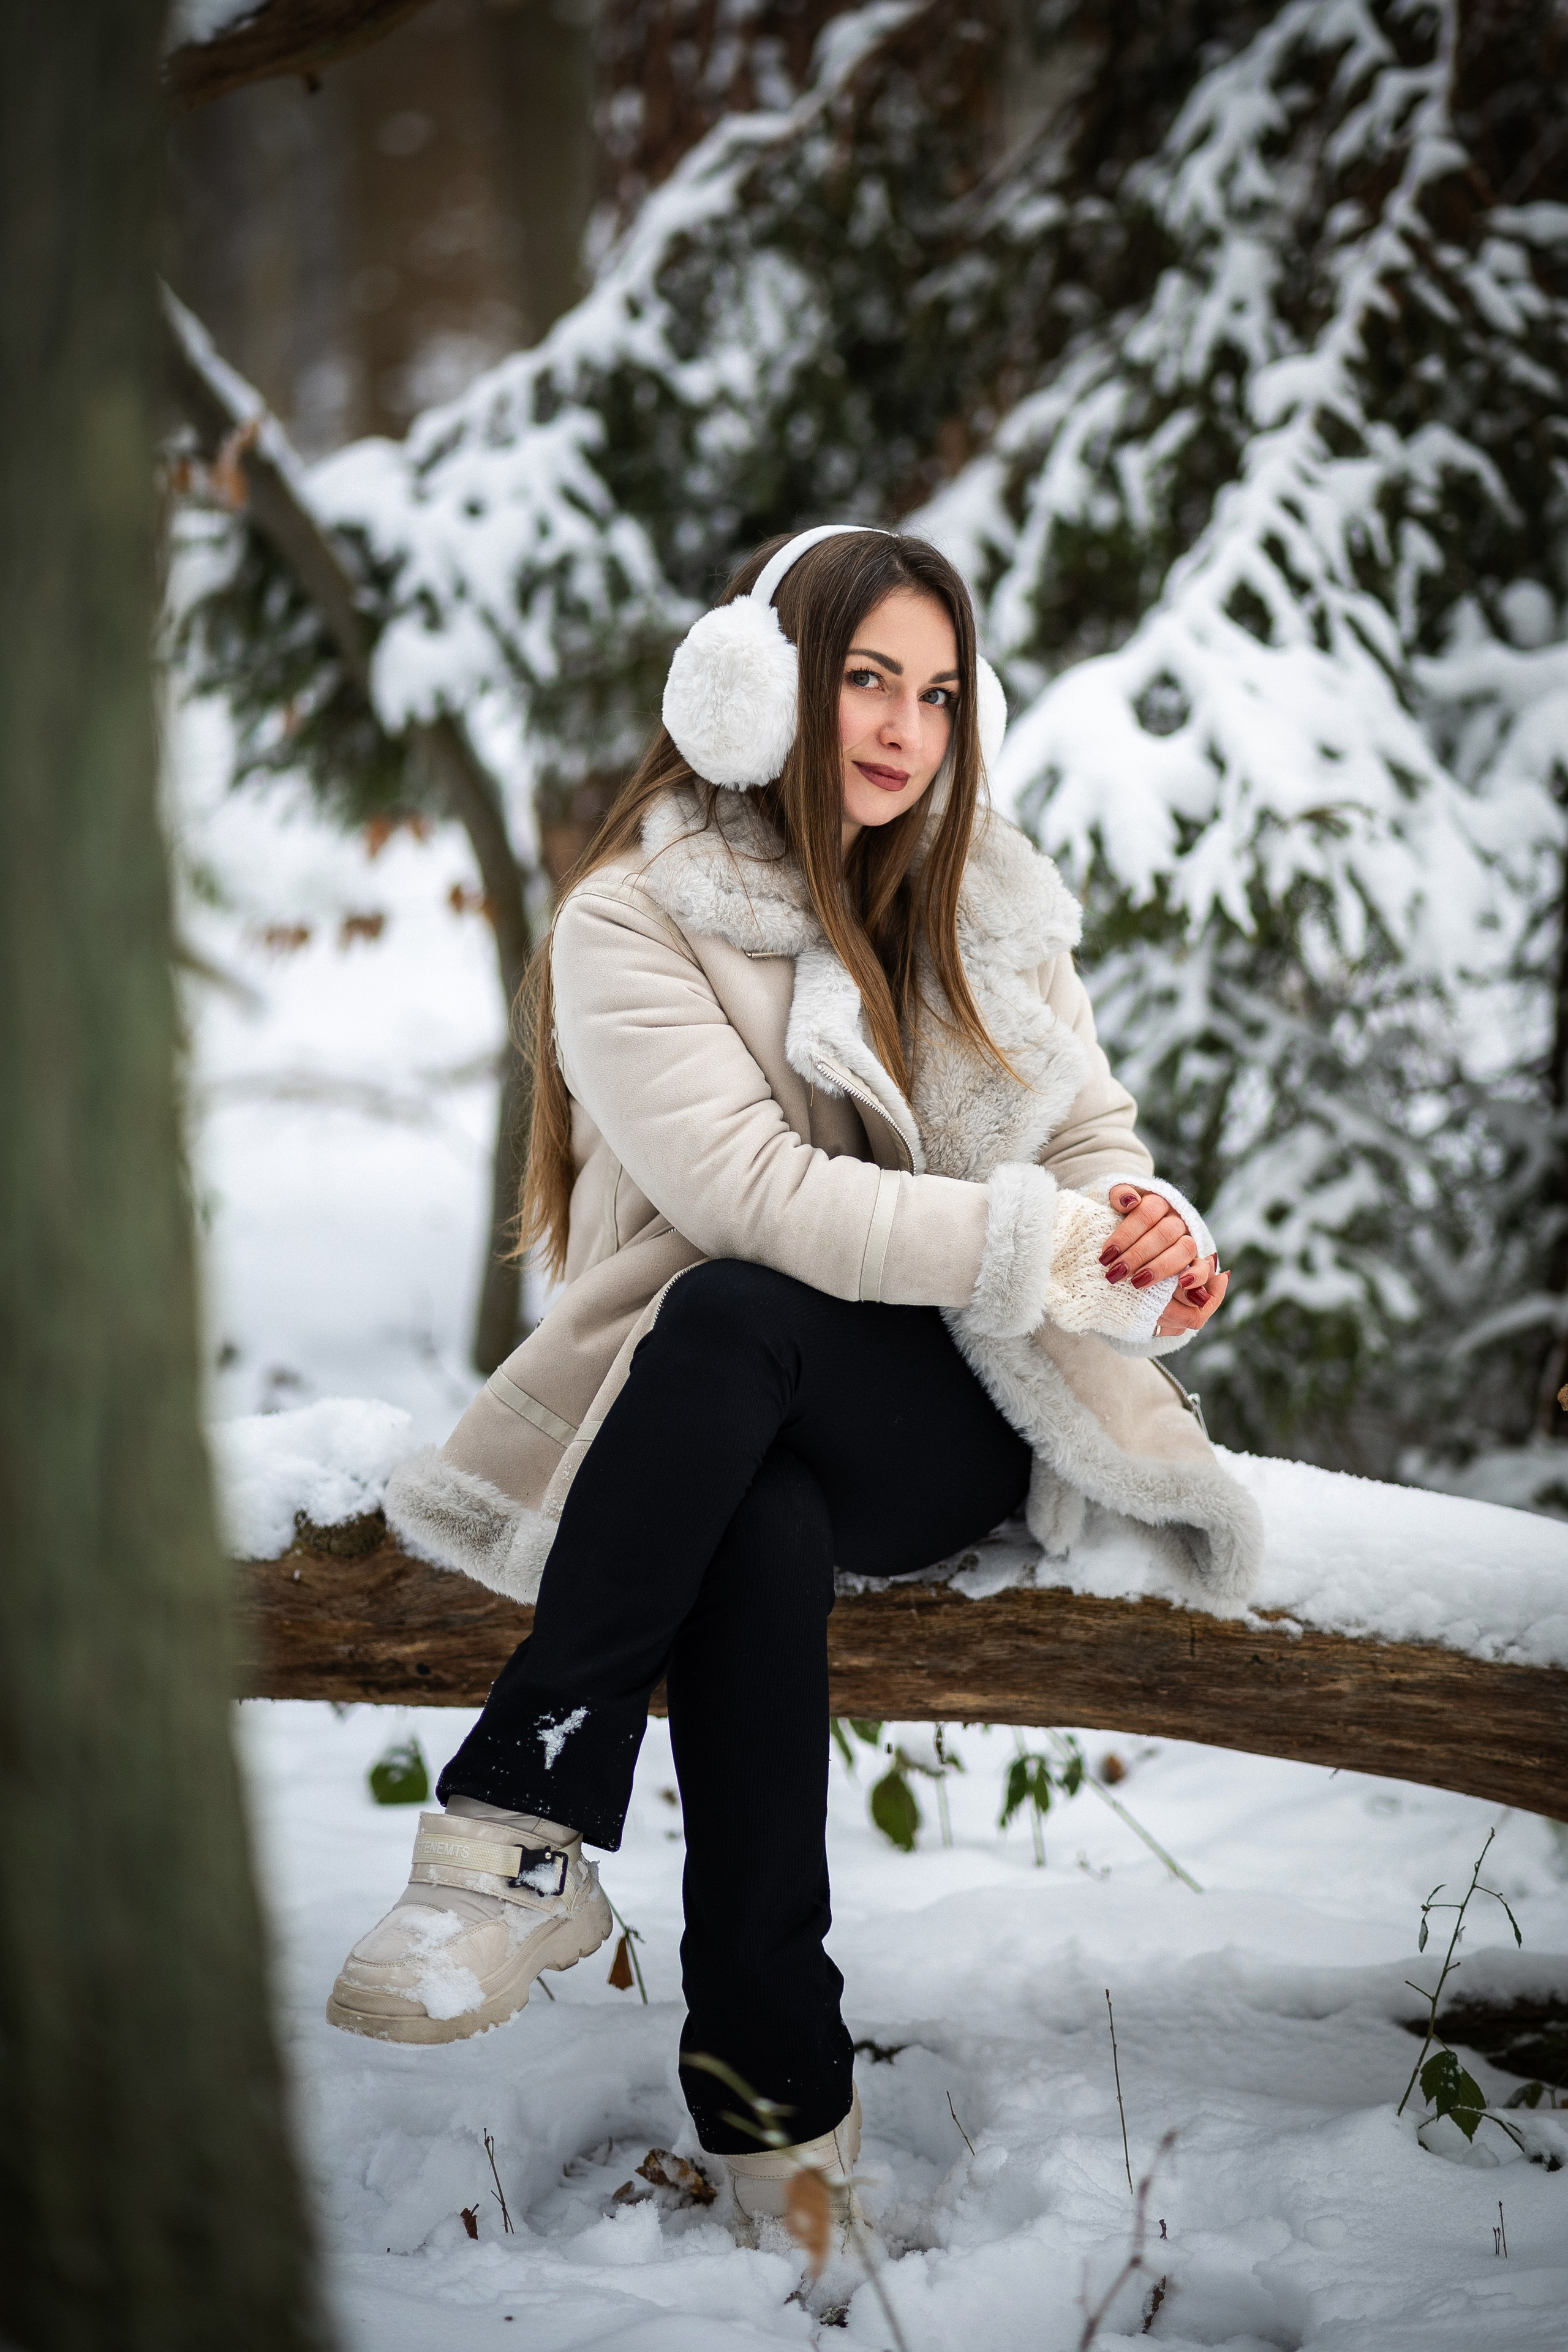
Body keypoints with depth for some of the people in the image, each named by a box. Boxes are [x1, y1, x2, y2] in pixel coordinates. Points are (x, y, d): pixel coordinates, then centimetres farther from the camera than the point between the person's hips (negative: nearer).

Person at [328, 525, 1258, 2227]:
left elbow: (1094, 1135, 13)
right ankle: (779, 2106, -35)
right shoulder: (633, 919, -2)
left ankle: (518, 1827, -34)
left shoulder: (989, 902, 13)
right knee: (759, 1539, -39)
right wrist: (1047, 1239, -22)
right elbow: (754, 1191, -15)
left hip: (961, 1418, 1)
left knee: (729, 1319, -33)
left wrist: (1149, 1244, -13)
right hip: (736, 1440, -1)